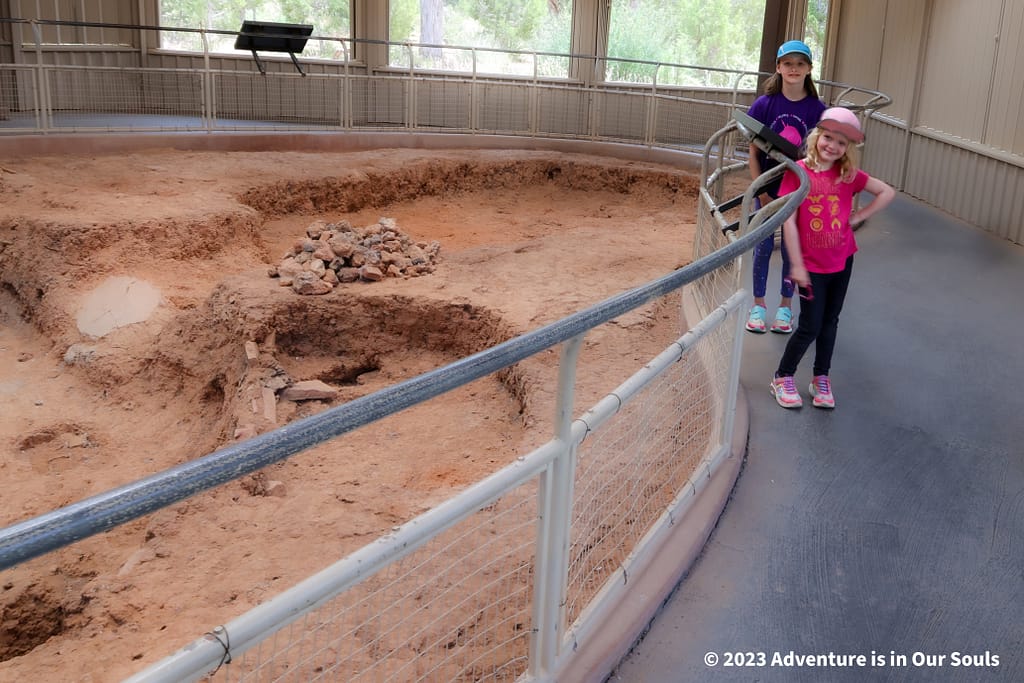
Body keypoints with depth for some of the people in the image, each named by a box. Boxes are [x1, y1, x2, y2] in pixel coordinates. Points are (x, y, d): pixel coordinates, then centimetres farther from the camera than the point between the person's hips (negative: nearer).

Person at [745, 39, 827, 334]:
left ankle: (785, 305, 24)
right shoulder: (764, 104, -7)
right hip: (768, 189, 0)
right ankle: (758, 304, 22)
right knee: (763, 247, 7)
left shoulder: (817, 109, -7)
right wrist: (762, 193, -8)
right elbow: (754, 153, -4)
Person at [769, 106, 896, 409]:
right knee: (810, 326, -1)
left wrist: (858, 216, -3)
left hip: (842, 261, 4)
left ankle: (821, 379, 28)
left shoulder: (848, 175, -2)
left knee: (830, 321, 14)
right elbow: (789, 221, -13)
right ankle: (783, 378, 18)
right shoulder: (798, 171, -12)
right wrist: (796, 265, -13)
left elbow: (887, 192, 8)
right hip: (811, 265, -4)